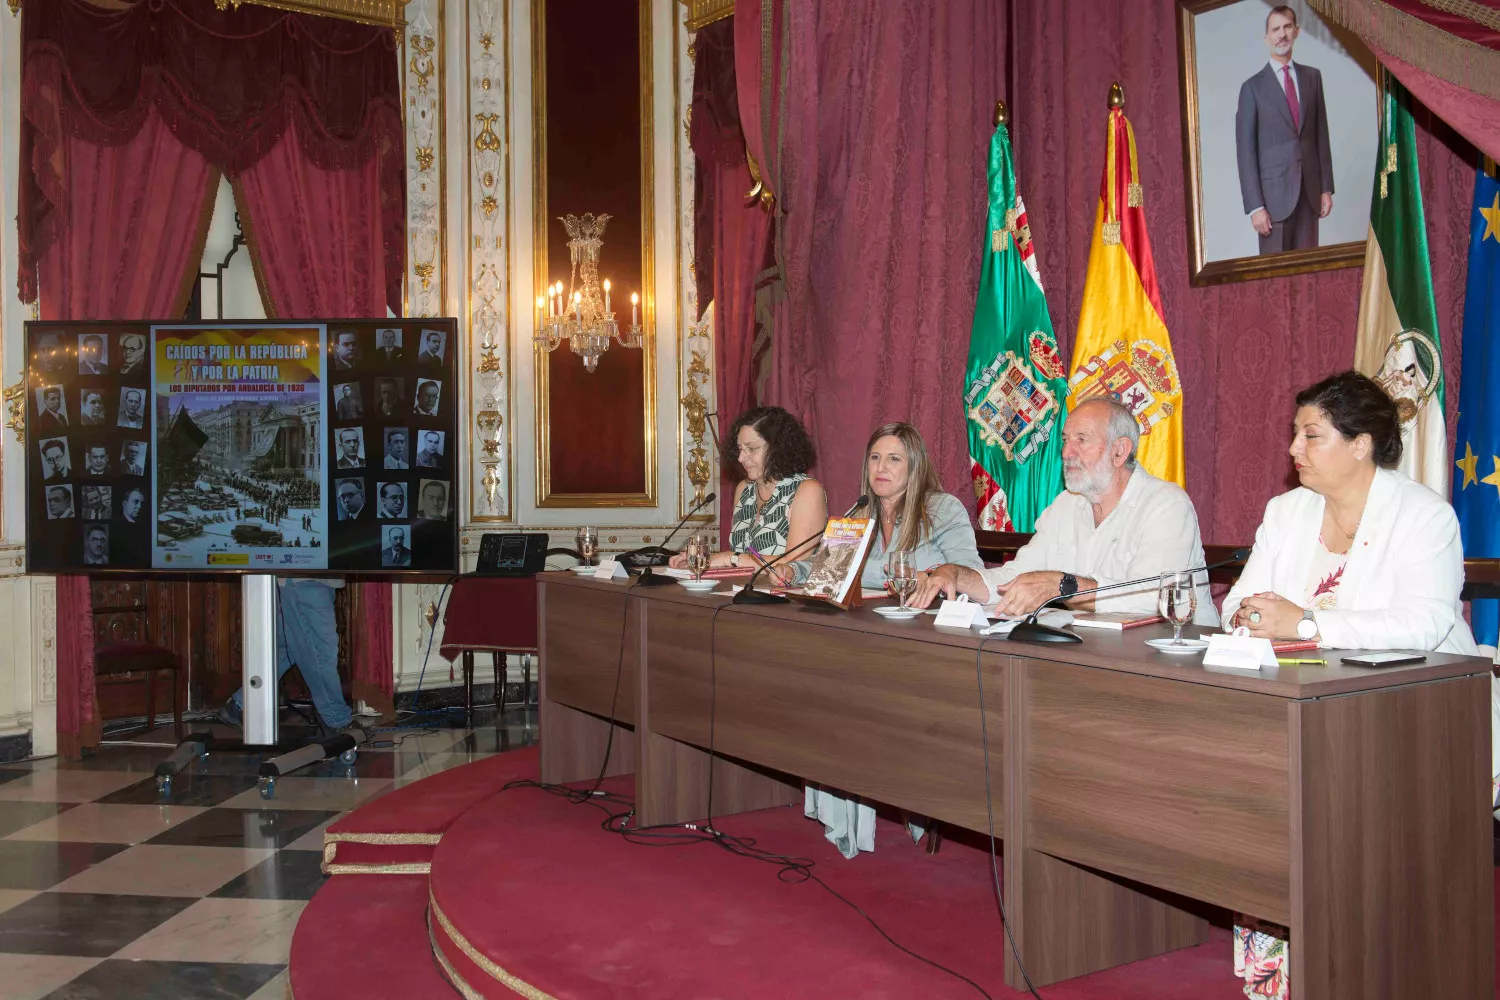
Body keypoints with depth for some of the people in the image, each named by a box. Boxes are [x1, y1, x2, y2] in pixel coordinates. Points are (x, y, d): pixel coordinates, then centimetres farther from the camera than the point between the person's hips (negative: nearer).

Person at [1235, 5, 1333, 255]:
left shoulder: (1312, 77, 11)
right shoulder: (1253, 87, -1)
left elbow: (1321, 134, 13)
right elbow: (1246, 151, -4)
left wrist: (1326, 188, 8)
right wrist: (1255, 206, -10)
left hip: (1310, 191, 4)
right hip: (1274, 193, -3)